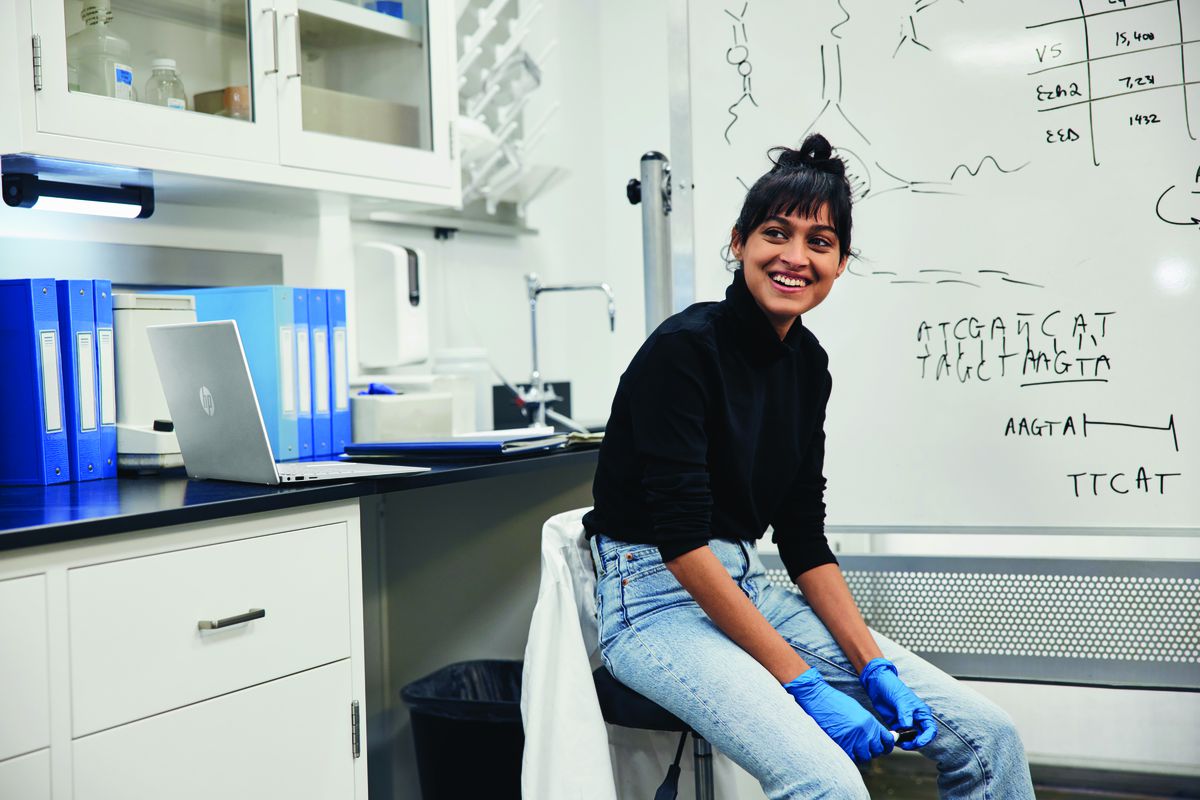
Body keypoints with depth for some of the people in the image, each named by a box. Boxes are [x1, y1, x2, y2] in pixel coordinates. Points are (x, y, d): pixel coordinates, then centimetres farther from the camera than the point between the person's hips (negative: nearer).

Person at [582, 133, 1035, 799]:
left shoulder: (807, 363, 6)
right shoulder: (683, 348, -16)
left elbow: (804, 536, 8)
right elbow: (682, 539, -20)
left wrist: (875, 667, -2)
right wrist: (804, 685, -21)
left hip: (747, 590, 7)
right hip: (656, 597, -7)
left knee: (987, 737, -3)